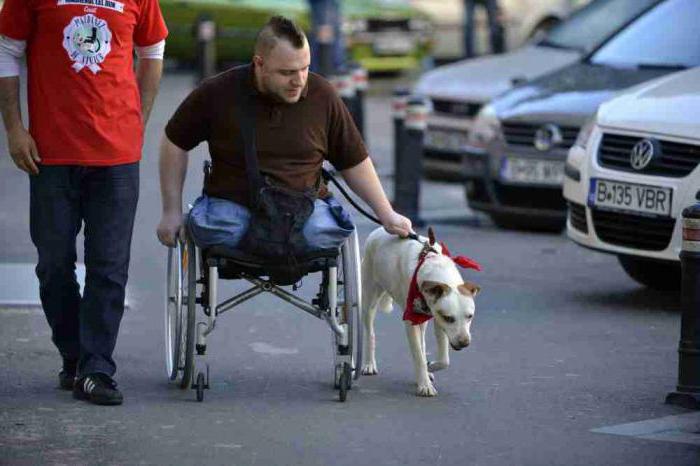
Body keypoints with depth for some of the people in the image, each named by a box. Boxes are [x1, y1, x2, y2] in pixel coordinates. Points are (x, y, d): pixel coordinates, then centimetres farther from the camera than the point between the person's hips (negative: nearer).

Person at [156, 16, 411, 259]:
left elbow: (354, 162, 12)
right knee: (218, 232, -34)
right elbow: (175, 143, 9)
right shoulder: (217, 93, -4)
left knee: (326, 231, -32)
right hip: (232, 203, -1)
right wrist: (172, 212, 6)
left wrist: (387, 214, 8)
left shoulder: (323, 96, 1)